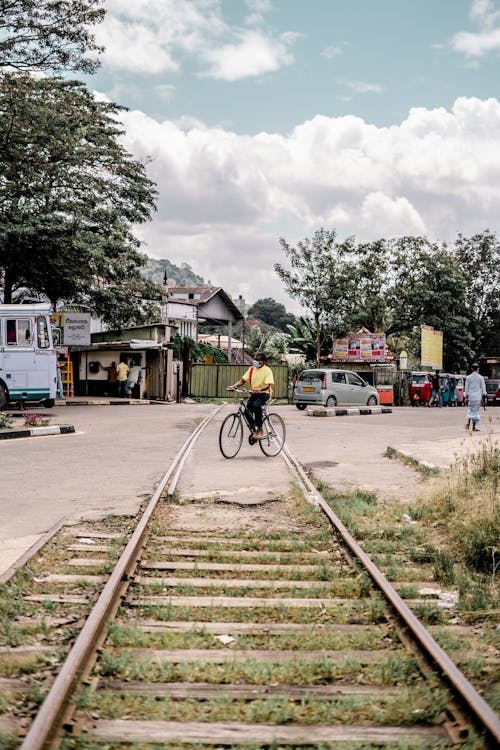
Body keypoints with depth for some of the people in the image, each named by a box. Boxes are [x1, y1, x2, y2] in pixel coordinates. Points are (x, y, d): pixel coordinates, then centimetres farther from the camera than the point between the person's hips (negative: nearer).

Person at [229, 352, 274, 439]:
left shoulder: (267, 370, -9)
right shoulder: (252, 369, 6)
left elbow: (268, 385, -21)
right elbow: (243, 380, 1)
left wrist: (259, 389, -41)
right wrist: (234, 386, -18)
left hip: (264, 393, -5)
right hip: (254, 393, 5)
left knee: (256, 405, -32)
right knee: (248, 406, -20)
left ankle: (260, 430, -22)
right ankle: (254, 430, -2)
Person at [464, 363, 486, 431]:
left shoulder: (468, 377, 1)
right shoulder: (480, 377, -3)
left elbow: (466, 387, 4)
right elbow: (483, 388, -1)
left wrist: (466, 396, 11)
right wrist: (484, 397, 5)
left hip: (470, 396, 2)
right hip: (478, 396, -2)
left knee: (470, 409, 17)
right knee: (476, 410, 2)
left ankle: (468, 422, -5)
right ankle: (474, 427, 2)